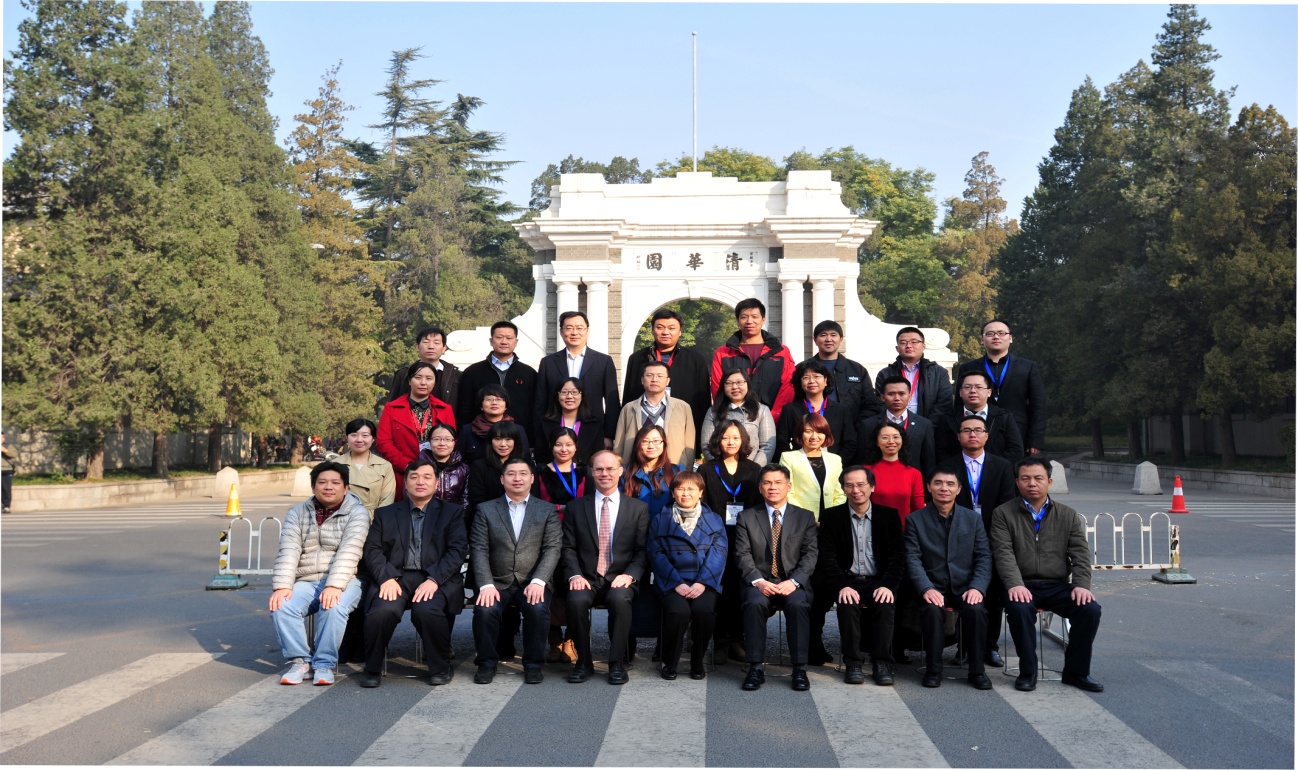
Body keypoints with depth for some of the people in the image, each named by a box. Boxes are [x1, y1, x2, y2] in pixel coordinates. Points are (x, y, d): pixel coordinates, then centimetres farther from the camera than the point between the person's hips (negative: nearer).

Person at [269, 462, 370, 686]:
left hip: (343, 581, -3)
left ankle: (325, 664, -19)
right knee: (281, 606, -26)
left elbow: (349, 552, -12)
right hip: (305, 582, 3)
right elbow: (288, 551, 0)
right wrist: (282, 586, -15)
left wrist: (334, 586, -25)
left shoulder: (357, 512, 1)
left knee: (333, 607, -34)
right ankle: (299, 660, -12)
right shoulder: (297, 513, 13)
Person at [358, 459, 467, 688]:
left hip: (436, 580, -1)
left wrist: (433, 579, -14)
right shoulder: (385, 514, 19)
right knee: (382, 611, -31)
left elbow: (458, 550, 2)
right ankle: (372, 669, -5)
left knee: (427, 611, -33)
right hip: (395, 577, 1)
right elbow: (372, 550, 9)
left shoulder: (452, 512, 15)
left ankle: (441, 668, -6)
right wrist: (387, 577, -11)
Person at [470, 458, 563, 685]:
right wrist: (486, 584, -15)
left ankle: (533, 664, -9)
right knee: (485, 609, -29)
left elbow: (553, 548, -1)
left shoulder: (547, 510, 8)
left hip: (532, 583, 0)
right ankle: (487, 663, -5)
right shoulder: (486, 510, 9)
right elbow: (479, 549, 0)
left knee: (538, 609, -30)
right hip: (497, 582, 1)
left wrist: (538, 581, -16)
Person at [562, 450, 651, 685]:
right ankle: (583, 661, -12)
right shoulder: (575, 507, 11)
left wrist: (630, 575, -13)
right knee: (576, 600, -31)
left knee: (619, 599, -34)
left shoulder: (638, 508, 9)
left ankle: (617, 663, -17)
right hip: (586, 578, 1)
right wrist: (575, 575, -11)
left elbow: (643, 550, 4)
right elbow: (568, 548, 6)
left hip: (620, 579, -1)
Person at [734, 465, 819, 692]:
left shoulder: (805, 517, 11)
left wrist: (793, 582, -14)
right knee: (755, 603, -33)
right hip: (759, 582, 0)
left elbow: (810, 555, 2)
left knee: (798, 604, -33)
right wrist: (758, 581, -16)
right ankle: (756, 668, -25)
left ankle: (799, 669, -23)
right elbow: (743, 555, 2)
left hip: (793, 583, 0)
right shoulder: (747, 517, 11)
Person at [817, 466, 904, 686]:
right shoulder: (831, 517, 4)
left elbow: (897, 556, 1)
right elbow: (827, 559, -3)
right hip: (847, 580, 0)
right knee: (848, 602, -32)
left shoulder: (889, 515, 7)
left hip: (878, 581, 1)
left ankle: (882, 663, -23)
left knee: (884, 602, -30)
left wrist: (888, 585, -17)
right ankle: (853, 663, -24)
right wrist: (842, 586, -21)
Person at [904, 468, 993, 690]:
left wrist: (977, 587, -13)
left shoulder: (973, 519, 11)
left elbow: (984, 557, 4)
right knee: (932, 610, -33)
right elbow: (913, 558, -3)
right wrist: (926, 589, -20)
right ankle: (933, 670, -16)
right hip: (933, 587, -1)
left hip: (965, 587, 1)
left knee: (976, 609, -30)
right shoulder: (916, 520, 5)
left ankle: (977, 670, -13)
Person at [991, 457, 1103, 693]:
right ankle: (1027, 672, -14)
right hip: (1023, 587, -3)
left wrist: (1081, 585, -12)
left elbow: (1080, 553, 6)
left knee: (1090, 609, -23)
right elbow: (1004, 553, -7)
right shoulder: (1003, 514, 6)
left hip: (1059, 586, 3)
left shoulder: (1068, 515, 14)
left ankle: (1076, 671, -3)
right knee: (1019, 608, -34)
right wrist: (1015, 584, -23)